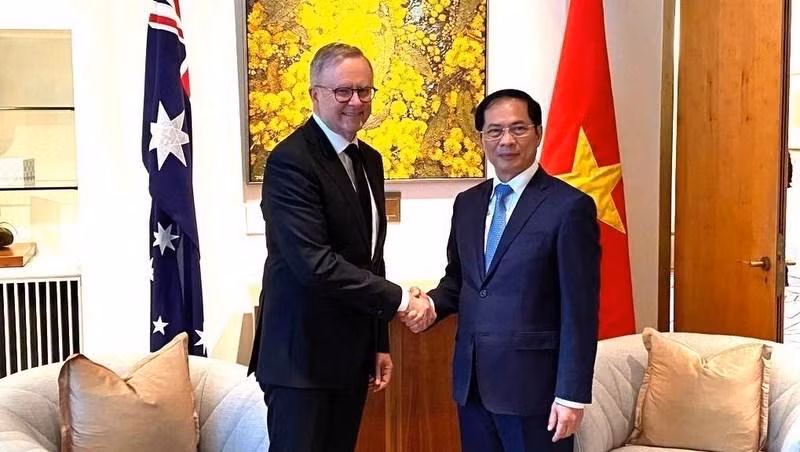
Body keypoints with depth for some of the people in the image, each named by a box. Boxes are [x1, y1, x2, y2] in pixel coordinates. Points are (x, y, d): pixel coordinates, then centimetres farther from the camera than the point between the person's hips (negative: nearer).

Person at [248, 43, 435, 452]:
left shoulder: (369, 160, 11)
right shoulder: (290, 162, -16)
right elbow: (315, 264, -25)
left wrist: (379, 342, 15)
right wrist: (400, 299, -19)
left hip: (352, 353, 8)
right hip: (303, 354, -8)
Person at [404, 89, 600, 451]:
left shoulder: (570, 207, -10)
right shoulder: (467, 203, 9)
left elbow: (580, 311, -12)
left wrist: (571, 395, -14)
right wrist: (432, 304, -3)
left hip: (533, 384, -6)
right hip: (472, 381, 6)